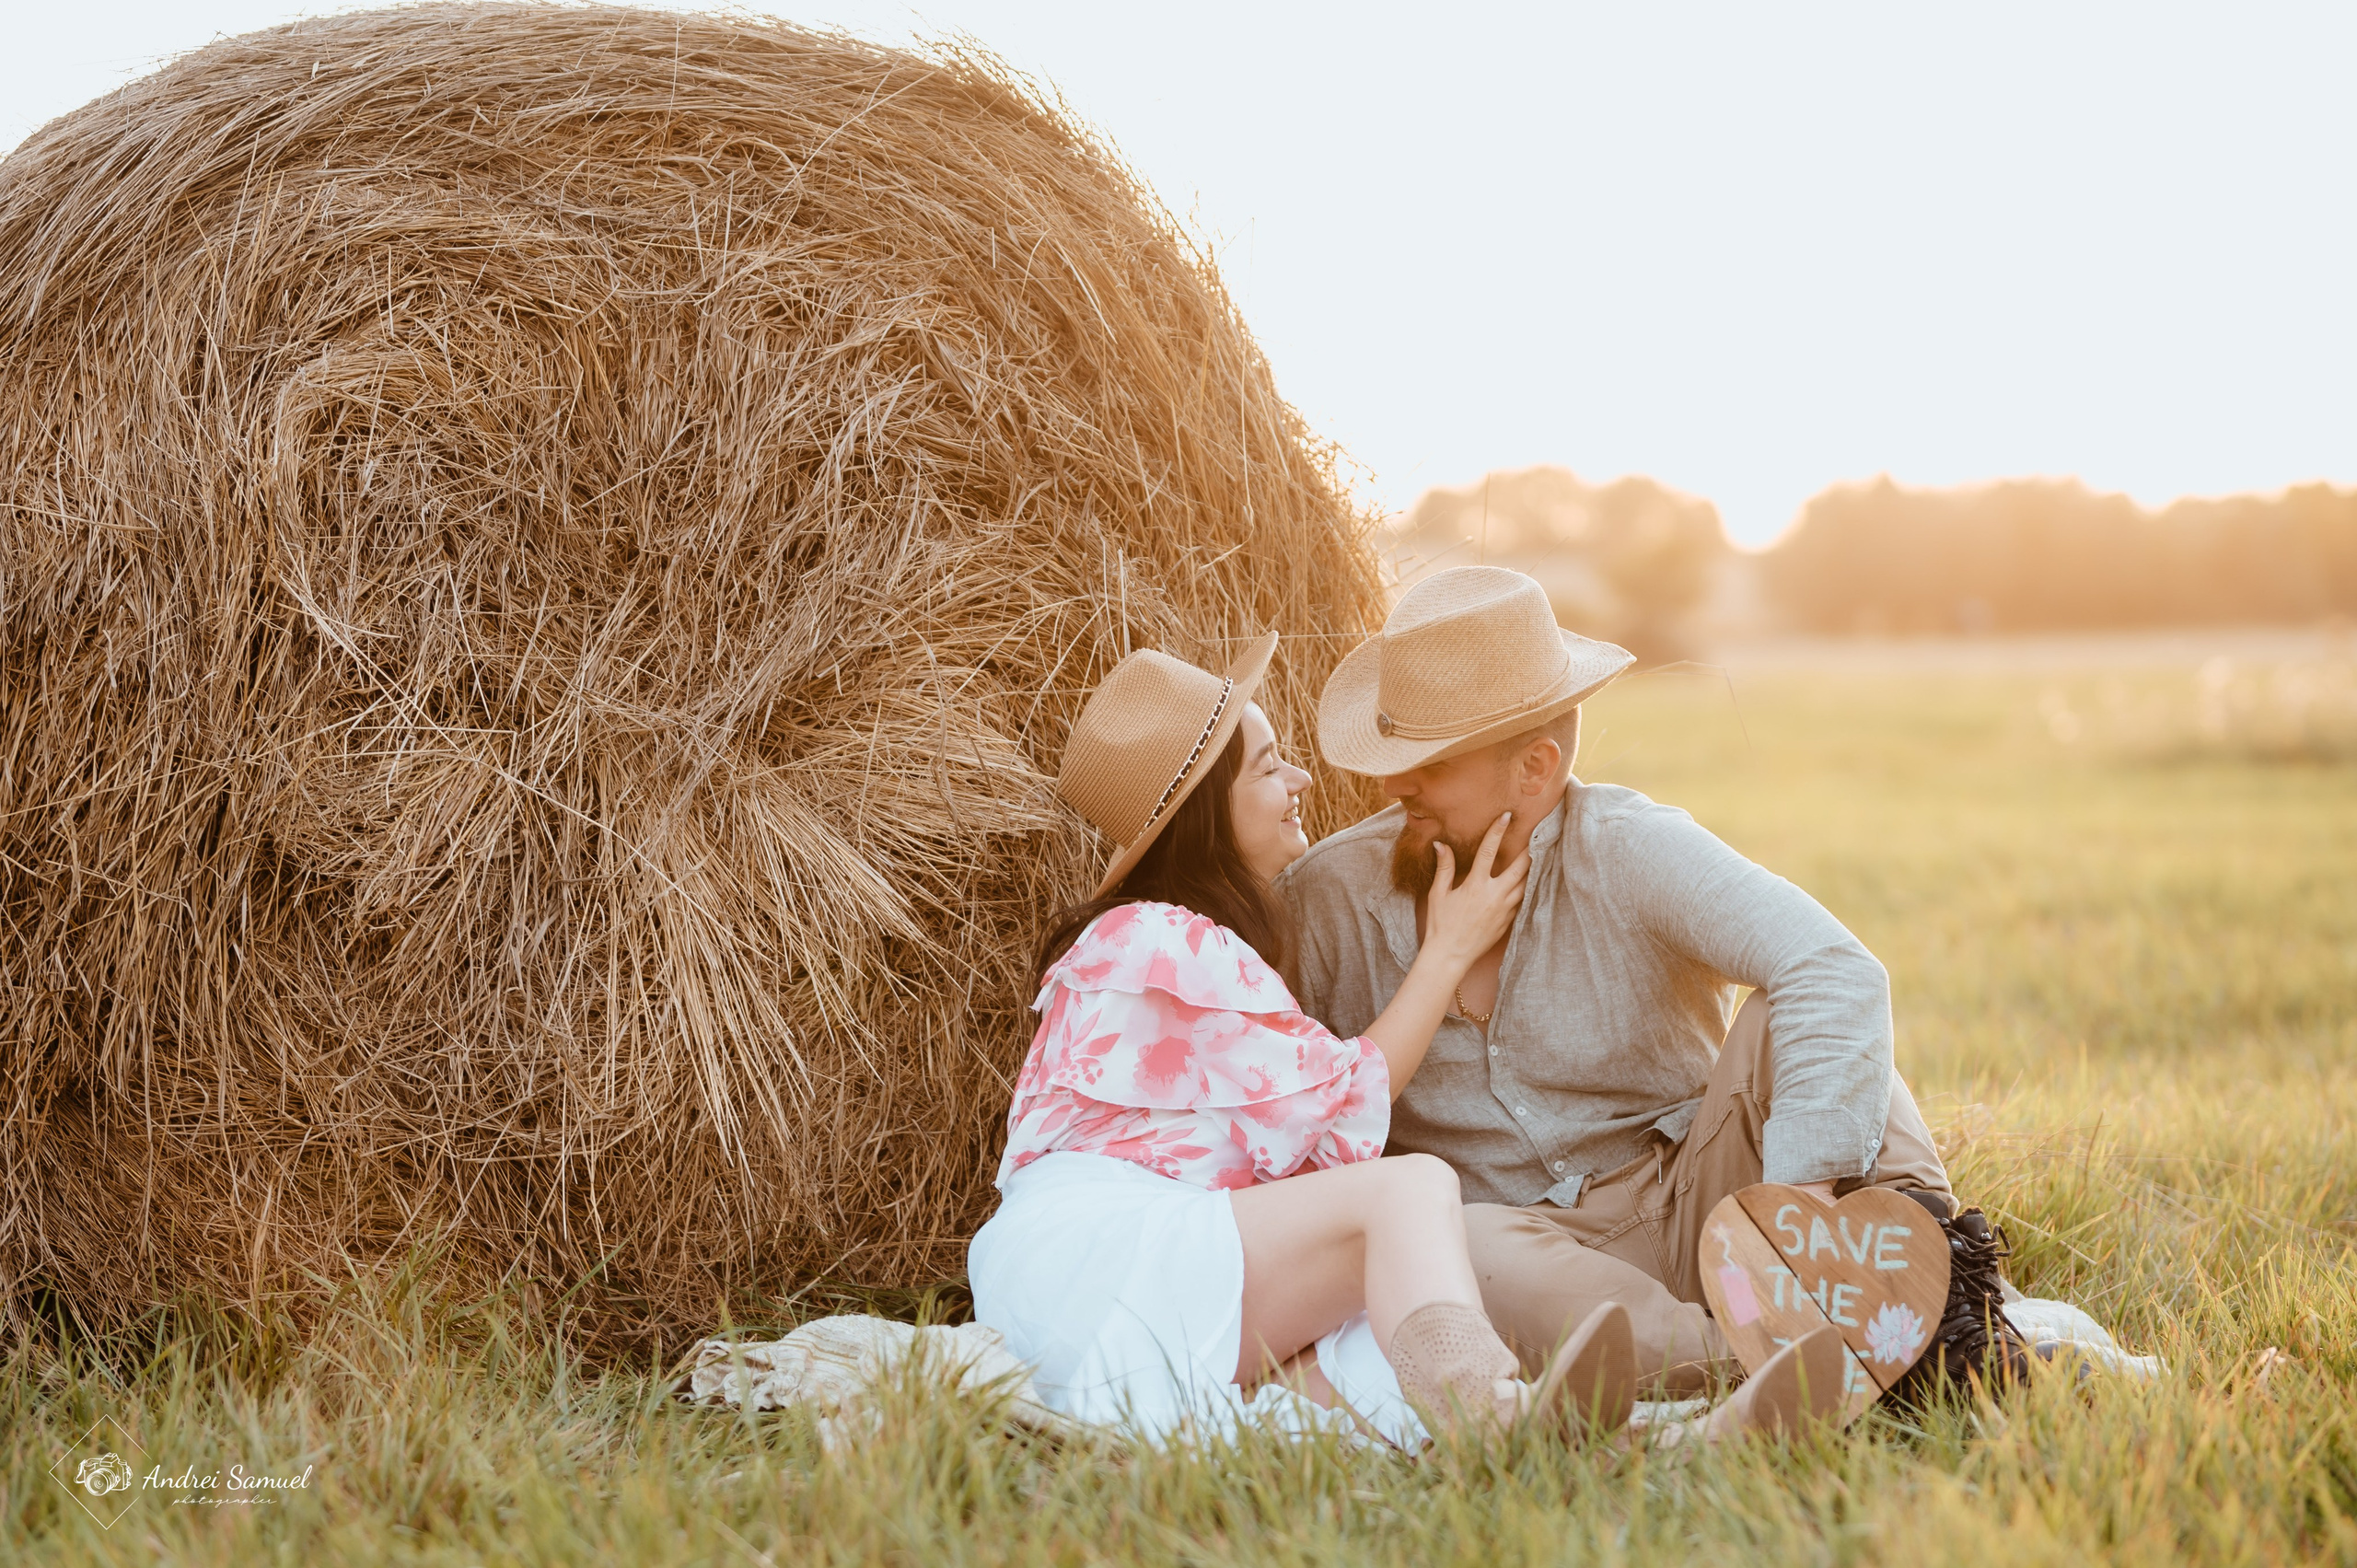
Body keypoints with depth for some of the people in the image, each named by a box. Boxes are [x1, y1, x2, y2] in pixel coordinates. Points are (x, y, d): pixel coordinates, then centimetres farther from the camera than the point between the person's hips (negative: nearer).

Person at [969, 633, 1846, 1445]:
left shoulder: (1199, 942, 29)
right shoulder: (1159, 942, -3)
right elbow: (1346, 1107, -1)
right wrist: (1450, 948, 9)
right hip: (1079, 1262, -8)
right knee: (1412, 1186, -25)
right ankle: (1489, 1425, -58)